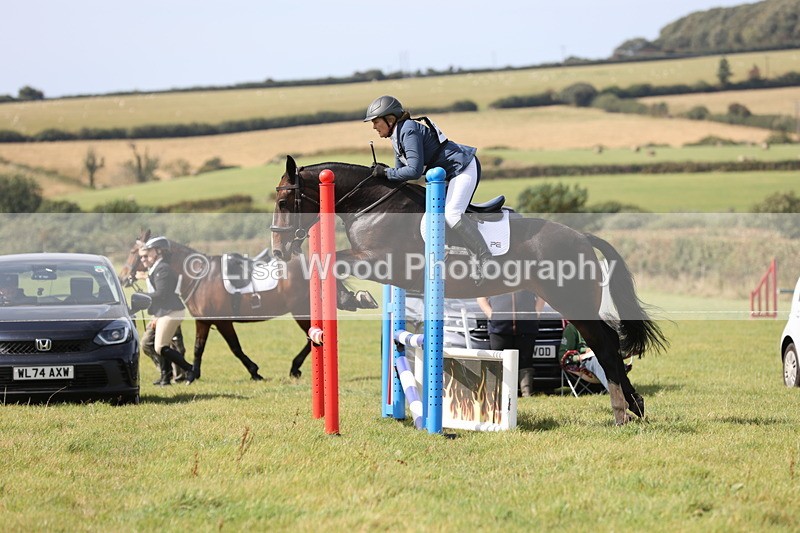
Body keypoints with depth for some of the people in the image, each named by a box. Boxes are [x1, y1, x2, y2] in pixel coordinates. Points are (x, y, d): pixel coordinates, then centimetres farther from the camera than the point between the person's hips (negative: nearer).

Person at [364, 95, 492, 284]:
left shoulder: (409, 131, -21)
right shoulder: (397, 137, 11)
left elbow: (414, 171, -27)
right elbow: (402, 170, 15)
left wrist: (386, 172, -19)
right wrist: (382, 171, -1)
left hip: (464, 167, -11)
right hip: (450, 174, 11)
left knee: (452, 215, -24)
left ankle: (485, 259, -23)